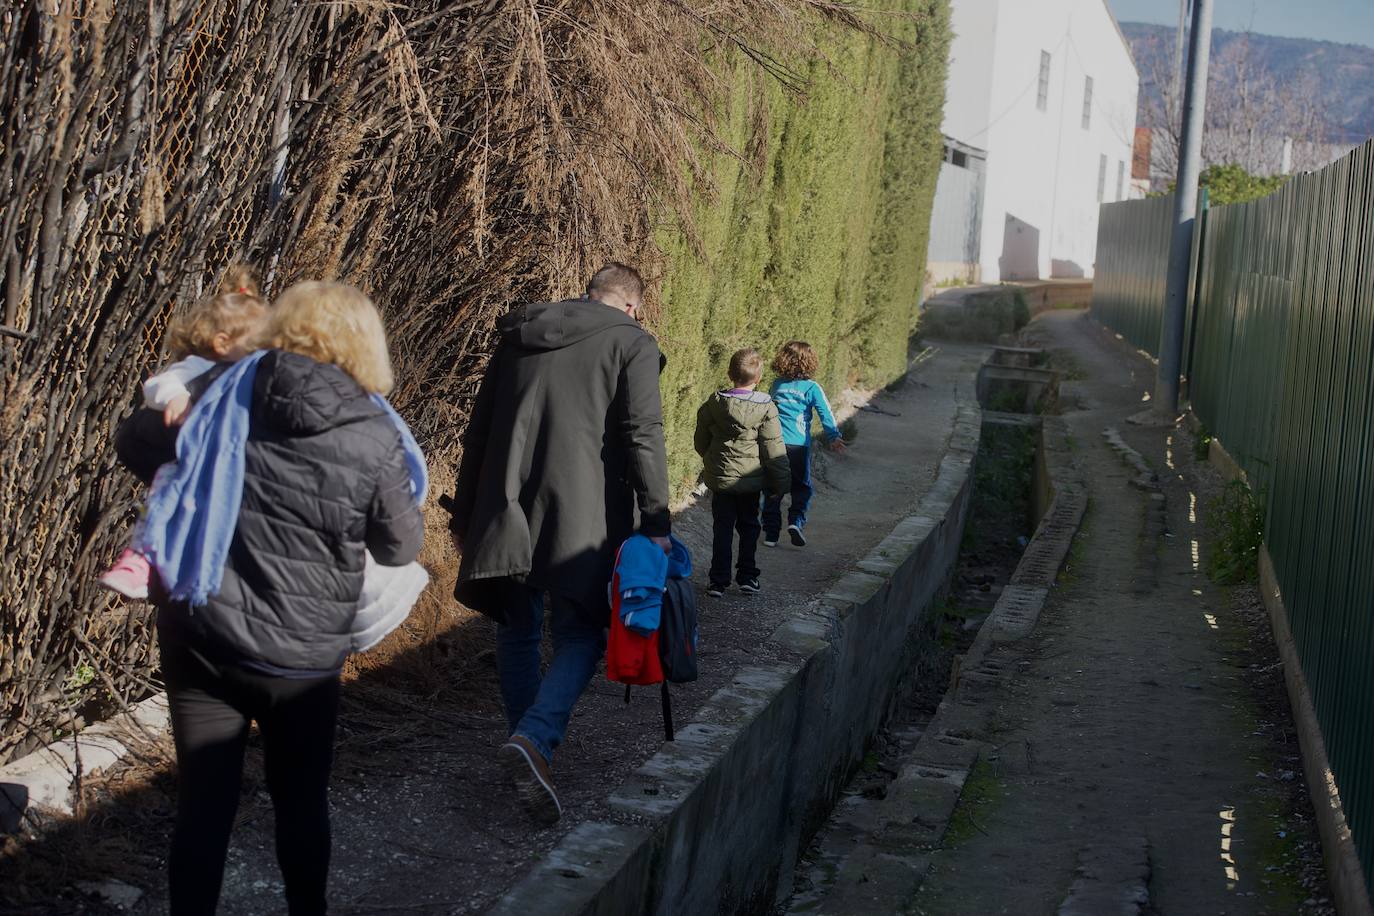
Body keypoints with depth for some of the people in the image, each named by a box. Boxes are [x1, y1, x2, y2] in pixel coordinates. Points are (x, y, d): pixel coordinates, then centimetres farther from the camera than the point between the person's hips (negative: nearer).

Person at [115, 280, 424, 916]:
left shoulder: (224, 391, -4)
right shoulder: (375, 439, -10)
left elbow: (133, 445, 9)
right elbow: (401, 547, 2)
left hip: (200, 636, 2)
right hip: (301, 657, -1)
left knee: (202, 801, 12)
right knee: (301, 801, 19)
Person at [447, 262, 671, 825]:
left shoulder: (518, 337, 16)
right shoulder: (631, 344, 2)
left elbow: (478, 429, 17)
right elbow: (642, 436, -8)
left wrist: (465, 511, 23)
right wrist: (655, 523, -8)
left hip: (505, 512, 4)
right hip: (582, 518, -4)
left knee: (516, 631, 17)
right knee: (580, 636, 2)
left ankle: (531, 748, 23)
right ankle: (534, 741, -20)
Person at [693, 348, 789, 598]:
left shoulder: (714, 403, -6)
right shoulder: (765, 408, -13)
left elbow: (701, 442, 5)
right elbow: (774, 449, -10)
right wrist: (781, 482, 0)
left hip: (720, 477, 1)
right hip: (752, 479, -1)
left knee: (722, 529, 8)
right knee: (748, 526, 15)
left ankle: (719, 580, 6)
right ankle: (747, 577, 17)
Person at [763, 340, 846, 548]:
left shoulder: (777, 384, 7)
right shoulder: (811, 388, -4)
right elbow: (826, 413, -8)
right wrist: (834, 437, -4)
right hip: (798, 445, -3)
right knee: (801, 487, 12)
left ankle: (770, 533, 9)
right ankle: (796, 521, -10)